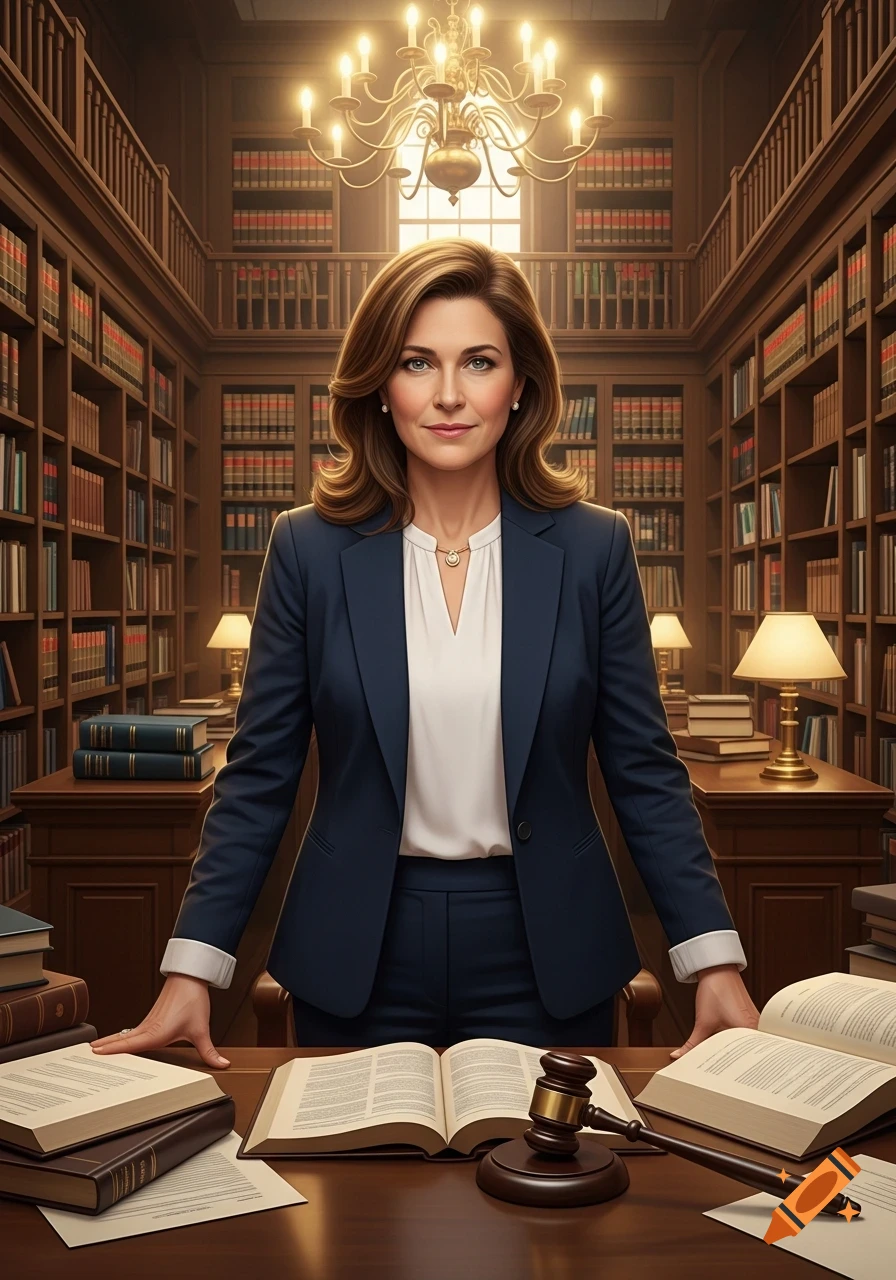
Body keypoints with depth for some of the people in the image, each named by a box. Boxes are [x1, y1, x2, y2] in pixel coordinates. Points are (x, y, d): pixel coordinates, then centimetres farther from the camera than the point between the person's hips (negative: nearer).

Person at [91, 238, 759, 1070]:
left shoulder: (593, 549, -3)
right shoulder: (309, 549, -4)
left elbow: (645, 773, 0)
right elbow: (259, 774, -1)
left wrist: (716, 967, -5)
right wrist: (191, 973, -6)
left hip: (545, 959, 0)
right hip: (358, 964, 0)